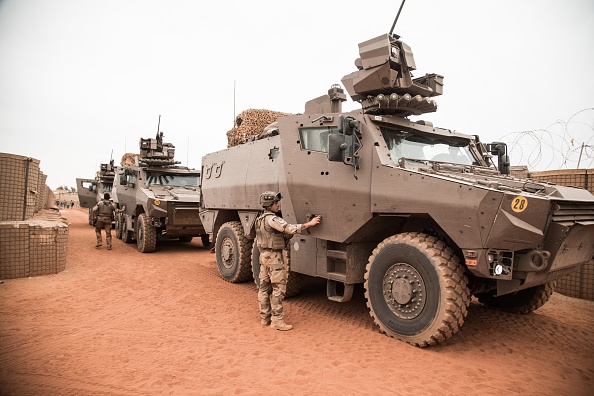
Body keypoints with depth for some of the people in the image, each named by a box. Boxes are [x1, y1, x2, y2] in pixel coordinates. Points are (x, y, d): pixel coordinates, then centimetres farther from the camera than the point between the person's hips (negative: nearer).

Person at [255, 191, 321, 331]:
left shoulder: (260, 219, 13)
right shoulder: (272, 219, -18)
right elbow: (290, 229, -26)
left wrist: (289, 234, 3)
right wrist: (309, 223, -21)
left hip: (264, 256, 10)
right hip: (276, 257, -10)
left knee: (264, 287, 13)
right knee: (278, 289, -5)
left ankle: (265, 317, 22)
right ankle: (277, 320, -1)